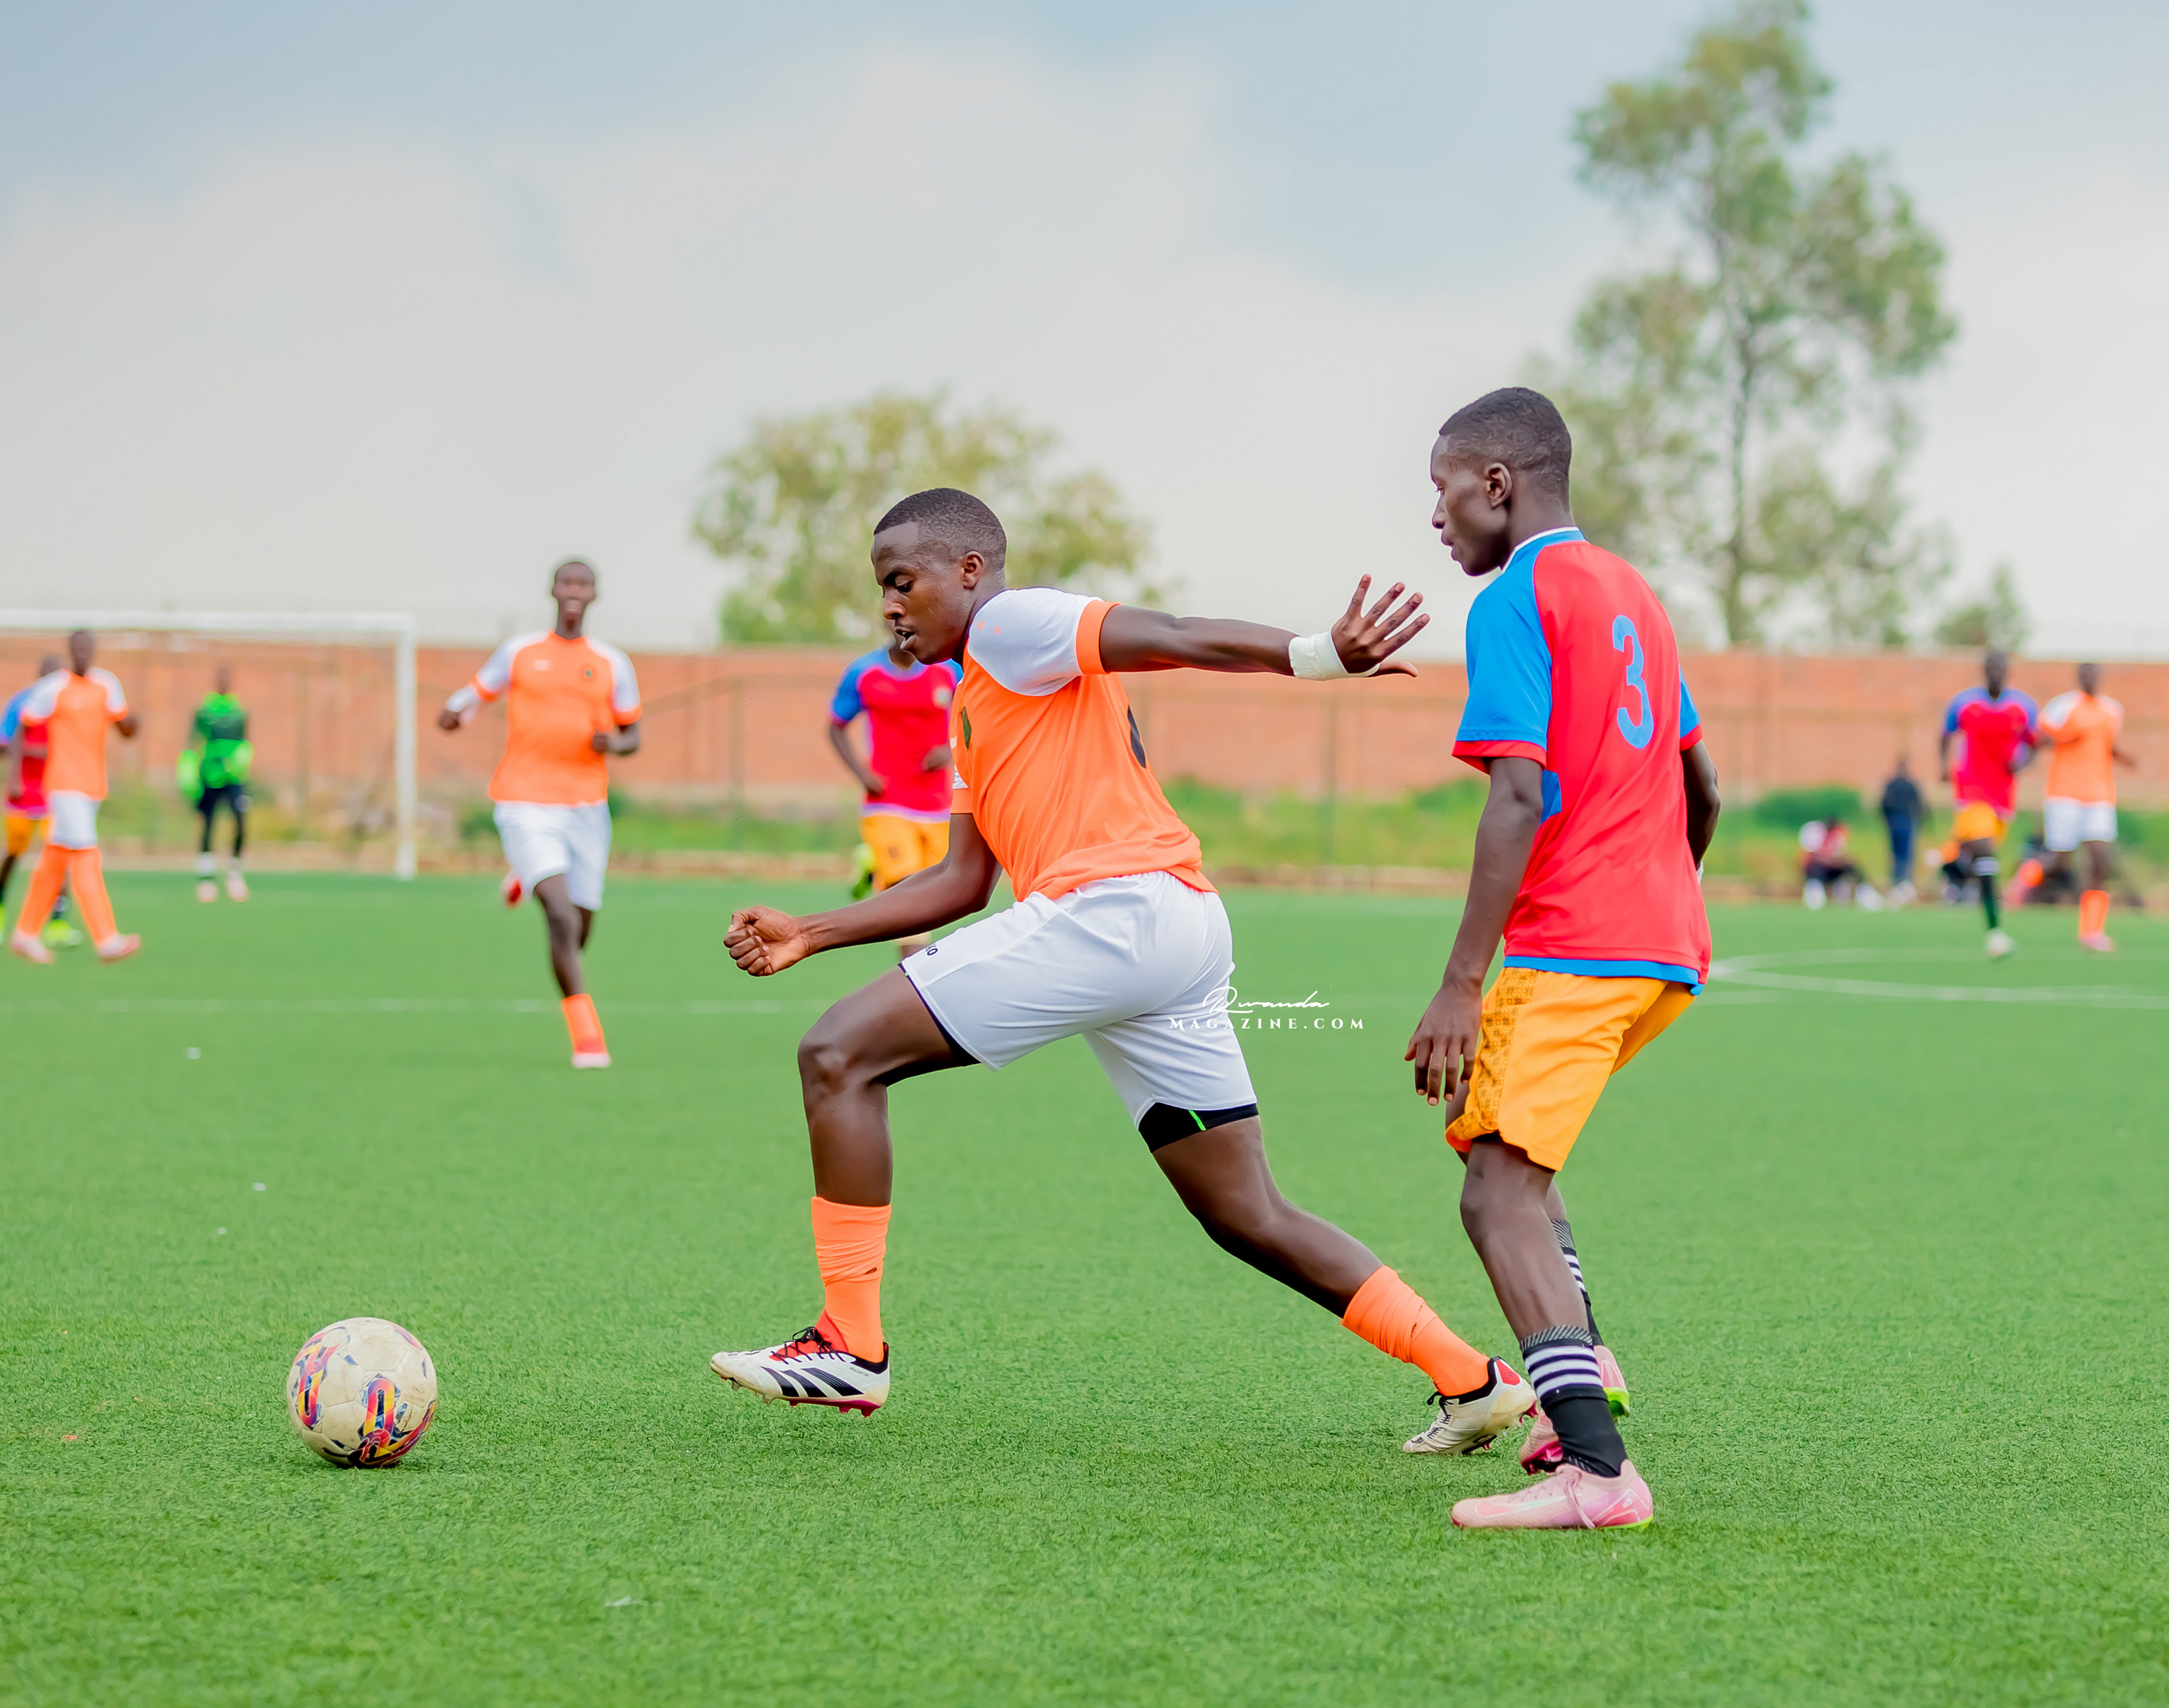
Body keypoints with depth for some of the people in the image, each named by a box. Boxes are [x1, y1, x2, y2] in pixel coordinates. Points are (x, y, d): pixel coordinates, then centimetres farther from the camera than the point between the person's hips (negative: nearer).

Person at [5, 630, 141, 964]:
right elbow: (21, 731, -2)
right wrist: (13, 776, -10)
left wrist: (129, 718, -13)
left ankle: (26, 933, 25)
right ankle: (107, 940, -21)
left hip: (92, 787, 7)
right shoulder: (52, 689, -8)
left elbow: (128, 732, 11)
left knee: (55, 861, 14)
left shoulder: (107, 684, 8)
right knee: (85, 858, -14)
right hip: (64, 784, -7)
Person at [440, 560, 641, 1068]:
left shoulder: (612, 664, 8)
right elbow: (477, 691, 13)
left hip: (586, 810, 3)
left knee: (578, 934, 10)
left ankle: (526, 881, 44)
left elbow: (633, 737, 13)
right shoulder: (519, 653, 4)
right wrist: (457, 711, -11)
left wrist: (613, 742, -11)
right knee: (563, 920, -20)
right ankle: (587, 1039, -17)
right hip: (525, 806, -3)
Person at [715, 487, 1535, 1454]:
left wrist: (1321, 654, -27)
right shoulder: (971, 706, 31)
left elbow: (1173, 641, -12)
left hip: (1116, 907, -10)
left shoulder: (1013, 623, 3)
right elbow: (962, 881, 29)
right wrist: (809, 936, 25)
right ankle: (1473, 1381, 9)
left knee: (840, 1056, -7)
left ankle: (848, 1349, -9)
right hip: (1183, 936, 10)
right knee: (1247, 1220, 11)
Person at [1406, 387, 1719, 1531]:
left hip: (1569, 953, -10)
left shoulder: (1514, 602, -8)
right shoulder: (1631, 592, 19)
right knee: (1486, 1123, 25)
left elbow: (1520, 796, -18)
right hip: (1668, 954, 10)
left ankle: (1594, 1471, -29)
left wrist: (1460, 984, -20)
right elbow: (1702, 791, 24)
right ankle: (1579, 1402, 17)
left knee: (1500, 1191, -15)